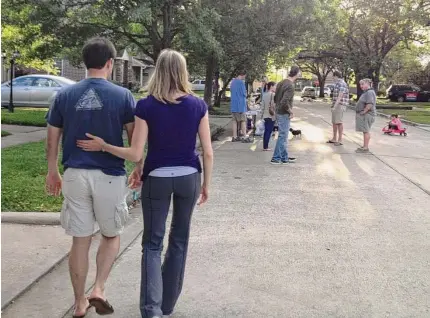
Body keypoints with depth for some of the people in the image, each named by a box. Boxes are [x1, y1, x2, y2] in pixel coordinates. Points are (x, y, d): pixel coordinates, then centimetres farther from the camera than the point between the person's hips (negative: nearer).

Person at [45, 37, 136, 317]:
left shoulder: (65, 95, 3)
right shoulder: (122, 95, -5)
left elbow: (53, 139, 8)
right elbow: (135, 137, -3)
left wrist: (52, 172, 19)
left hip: (75, 175, 3)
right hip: (109, 176, -2)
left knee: (80, 240, 12)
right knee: (111, 235, 18)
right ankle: (99, 290, 6)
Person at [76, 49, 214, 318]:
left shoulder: (146, 106, -12)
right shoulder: (198, 105, -6)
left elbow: (135, 154, -14)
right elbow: (208, 152, -4)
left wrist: (102, 146, -1)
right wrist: (206, 184, 8)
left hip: (157, 179, -2)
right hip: (189, 177, 2)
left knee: (153, 243, 10)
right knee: (179, 239, 17)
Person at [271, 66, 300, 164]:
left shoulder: (281, 83, 8)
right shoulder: (290, 86, -20)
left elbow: (275, 98, 15)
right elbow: (285, 101, -28)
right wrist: (290, 111, -15)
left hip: (279, 112, 9)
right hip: (284, 114, -9)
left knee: (283, 136, 17)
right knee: (282, 136, -1)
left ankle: (285, 157, 25)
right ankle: (276, 158, 3)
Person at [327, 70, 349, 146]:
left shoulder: (342, 84, -15)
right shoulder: (337, 84, 17)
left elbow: (340, 96, -22)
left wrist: (334, 106, -24)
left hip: (340, 105, -10)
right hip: (335, 106, 10)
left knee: (339, 122, -9)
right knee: (334, 122, 12)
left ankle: (340, 140, -5)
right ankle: (334, 139, 20)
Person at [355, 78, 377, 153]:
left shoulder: (370, 92, -16)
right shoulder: (366, 92, 18)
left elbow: (370, 104, -27)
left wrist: (364, 111, -21)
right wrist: (360, 112, 17)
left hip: (366, 115, -11)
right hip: (364, 115, 11)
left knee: (366, 131, -7)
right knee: (365, 131, 14)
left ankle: (365, 148, -4)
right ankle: (364, 146, 20)